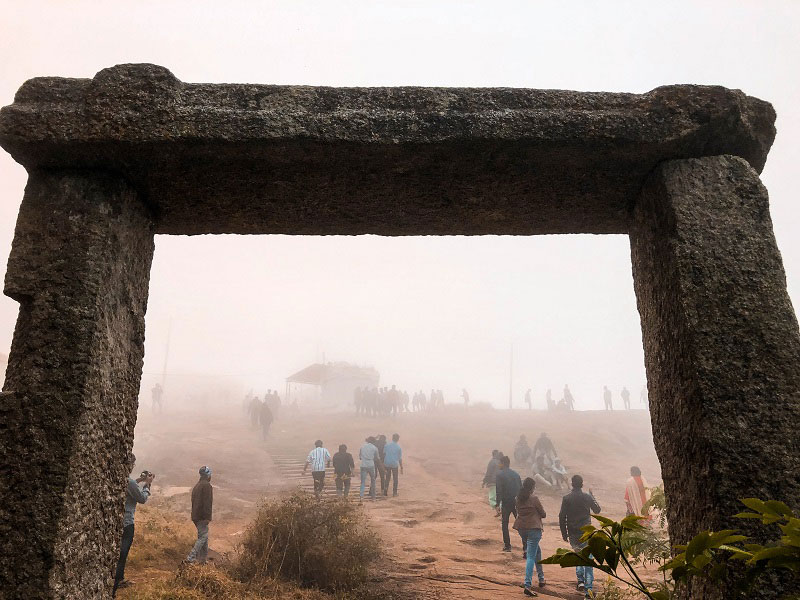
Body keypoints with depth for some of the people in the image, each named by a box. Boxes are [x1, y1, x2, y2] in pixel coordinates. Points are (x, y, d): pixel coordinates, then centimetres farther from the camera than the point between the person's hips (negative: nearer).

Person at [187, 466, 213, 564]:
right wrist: (207, 517, -20)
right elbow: (207, 502, -20)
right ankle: (191, 557, -12)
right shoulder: (207, 486, -14)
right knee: (203, 536, -6)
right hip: (202, 516, -9)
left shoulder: (196, 486, 15)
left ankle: (203, 558, 17)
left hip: (195, 516, 9)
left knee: (202, 535, 14)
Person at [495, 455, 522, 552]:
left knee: (505, 524, 8)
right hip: (516, 502, 4)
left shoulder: (500, 474, -7)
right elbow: (521, 488, 11)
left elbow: (499, 490, -13)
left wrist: (497, 503, -9)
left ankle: (507, 545, 7)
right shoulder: (516, 474, 9)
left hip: (506, 502, -4)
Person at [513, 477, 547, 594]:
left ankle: (541, 577, 37)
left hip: (521, 528, 7)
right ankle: (527, 585, -12)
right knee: (531, 557, -6)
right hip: (533, 528, -7)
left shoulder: (518, 498, 5)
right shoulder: (534, 498, -11)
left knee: (536, 550, 27)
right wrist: (543, 513, 17)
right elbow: (543, 514, -4)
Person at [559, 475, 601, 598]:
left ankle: (580, 580, 8)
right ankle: (588, 589, -4)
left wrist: (564, 533, 6)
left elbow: (562, 517, -4)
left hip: (573, 535, 1)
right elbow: (597, 510, 11)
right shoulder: (587, 497, -6)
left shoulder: (566, 498, -4)